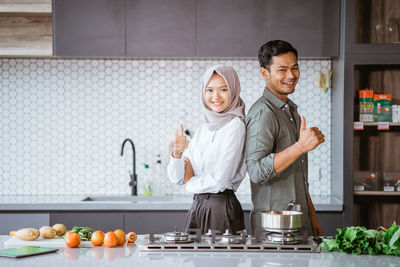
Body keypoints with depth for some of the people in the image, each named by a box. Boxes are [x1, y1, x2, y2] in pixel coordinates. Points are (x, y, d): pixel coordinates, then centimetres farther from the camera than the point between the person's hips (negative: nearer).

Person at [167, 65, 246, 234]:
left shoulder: (235, 126, -10)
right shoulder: (204, 128, 11)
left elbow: (220, 180, -15)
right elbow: (176, 178, 9)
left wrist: (190, 182, 2)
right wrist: (177, 153, -10)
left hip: (222, 208, -6)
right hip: (198, 206, 7)